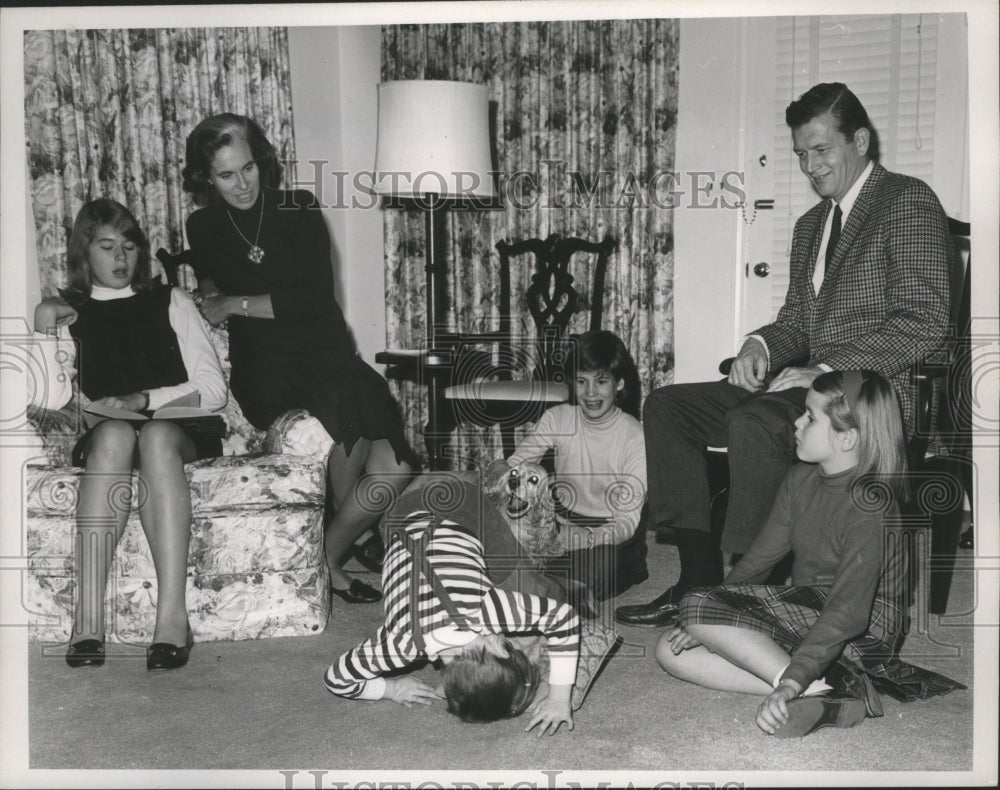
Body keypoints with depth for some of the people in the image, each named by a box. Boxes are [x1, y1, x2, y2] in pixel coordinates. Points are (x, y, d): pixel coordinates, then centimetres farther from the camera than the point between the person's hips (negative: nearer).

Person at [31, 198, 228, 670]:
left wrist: (144, 399, -9)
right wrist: (45, 333, -6)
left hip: (179, 429, 0)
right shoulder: (67, 313, 19)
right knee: (114, 435, -35)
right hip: (99, 435, 1)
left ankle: (172, 615, -45)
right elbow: (54, 400, 4)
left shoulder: (170, 302, 16)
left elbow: (213, 389, 5)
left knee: (156, 437, -36)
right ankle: (88, 620, -42)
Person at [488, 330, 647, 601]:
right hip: (563, 522, 4)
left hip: (611, 535, -4)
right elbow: (516, 464, -7)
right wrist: (502, 469, -33)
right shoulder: (557, 419, -5)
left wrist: (576, 538, -38)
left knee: (598, 570, -35)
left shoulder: (634, 437, -16)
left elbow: (627, 521, -20)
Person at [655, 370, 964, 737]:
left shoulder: (870, 505, -21)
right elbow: (760, 558, 7)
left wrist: (793, 681, -37)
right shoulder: (800, 480, 4)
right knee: (671, 650, -6)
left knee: (697, 605, -22)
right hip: (803, 611, 9)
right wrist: (708, 627, -2)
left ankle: (818, 689, -23)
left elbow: (848, 611, -29)